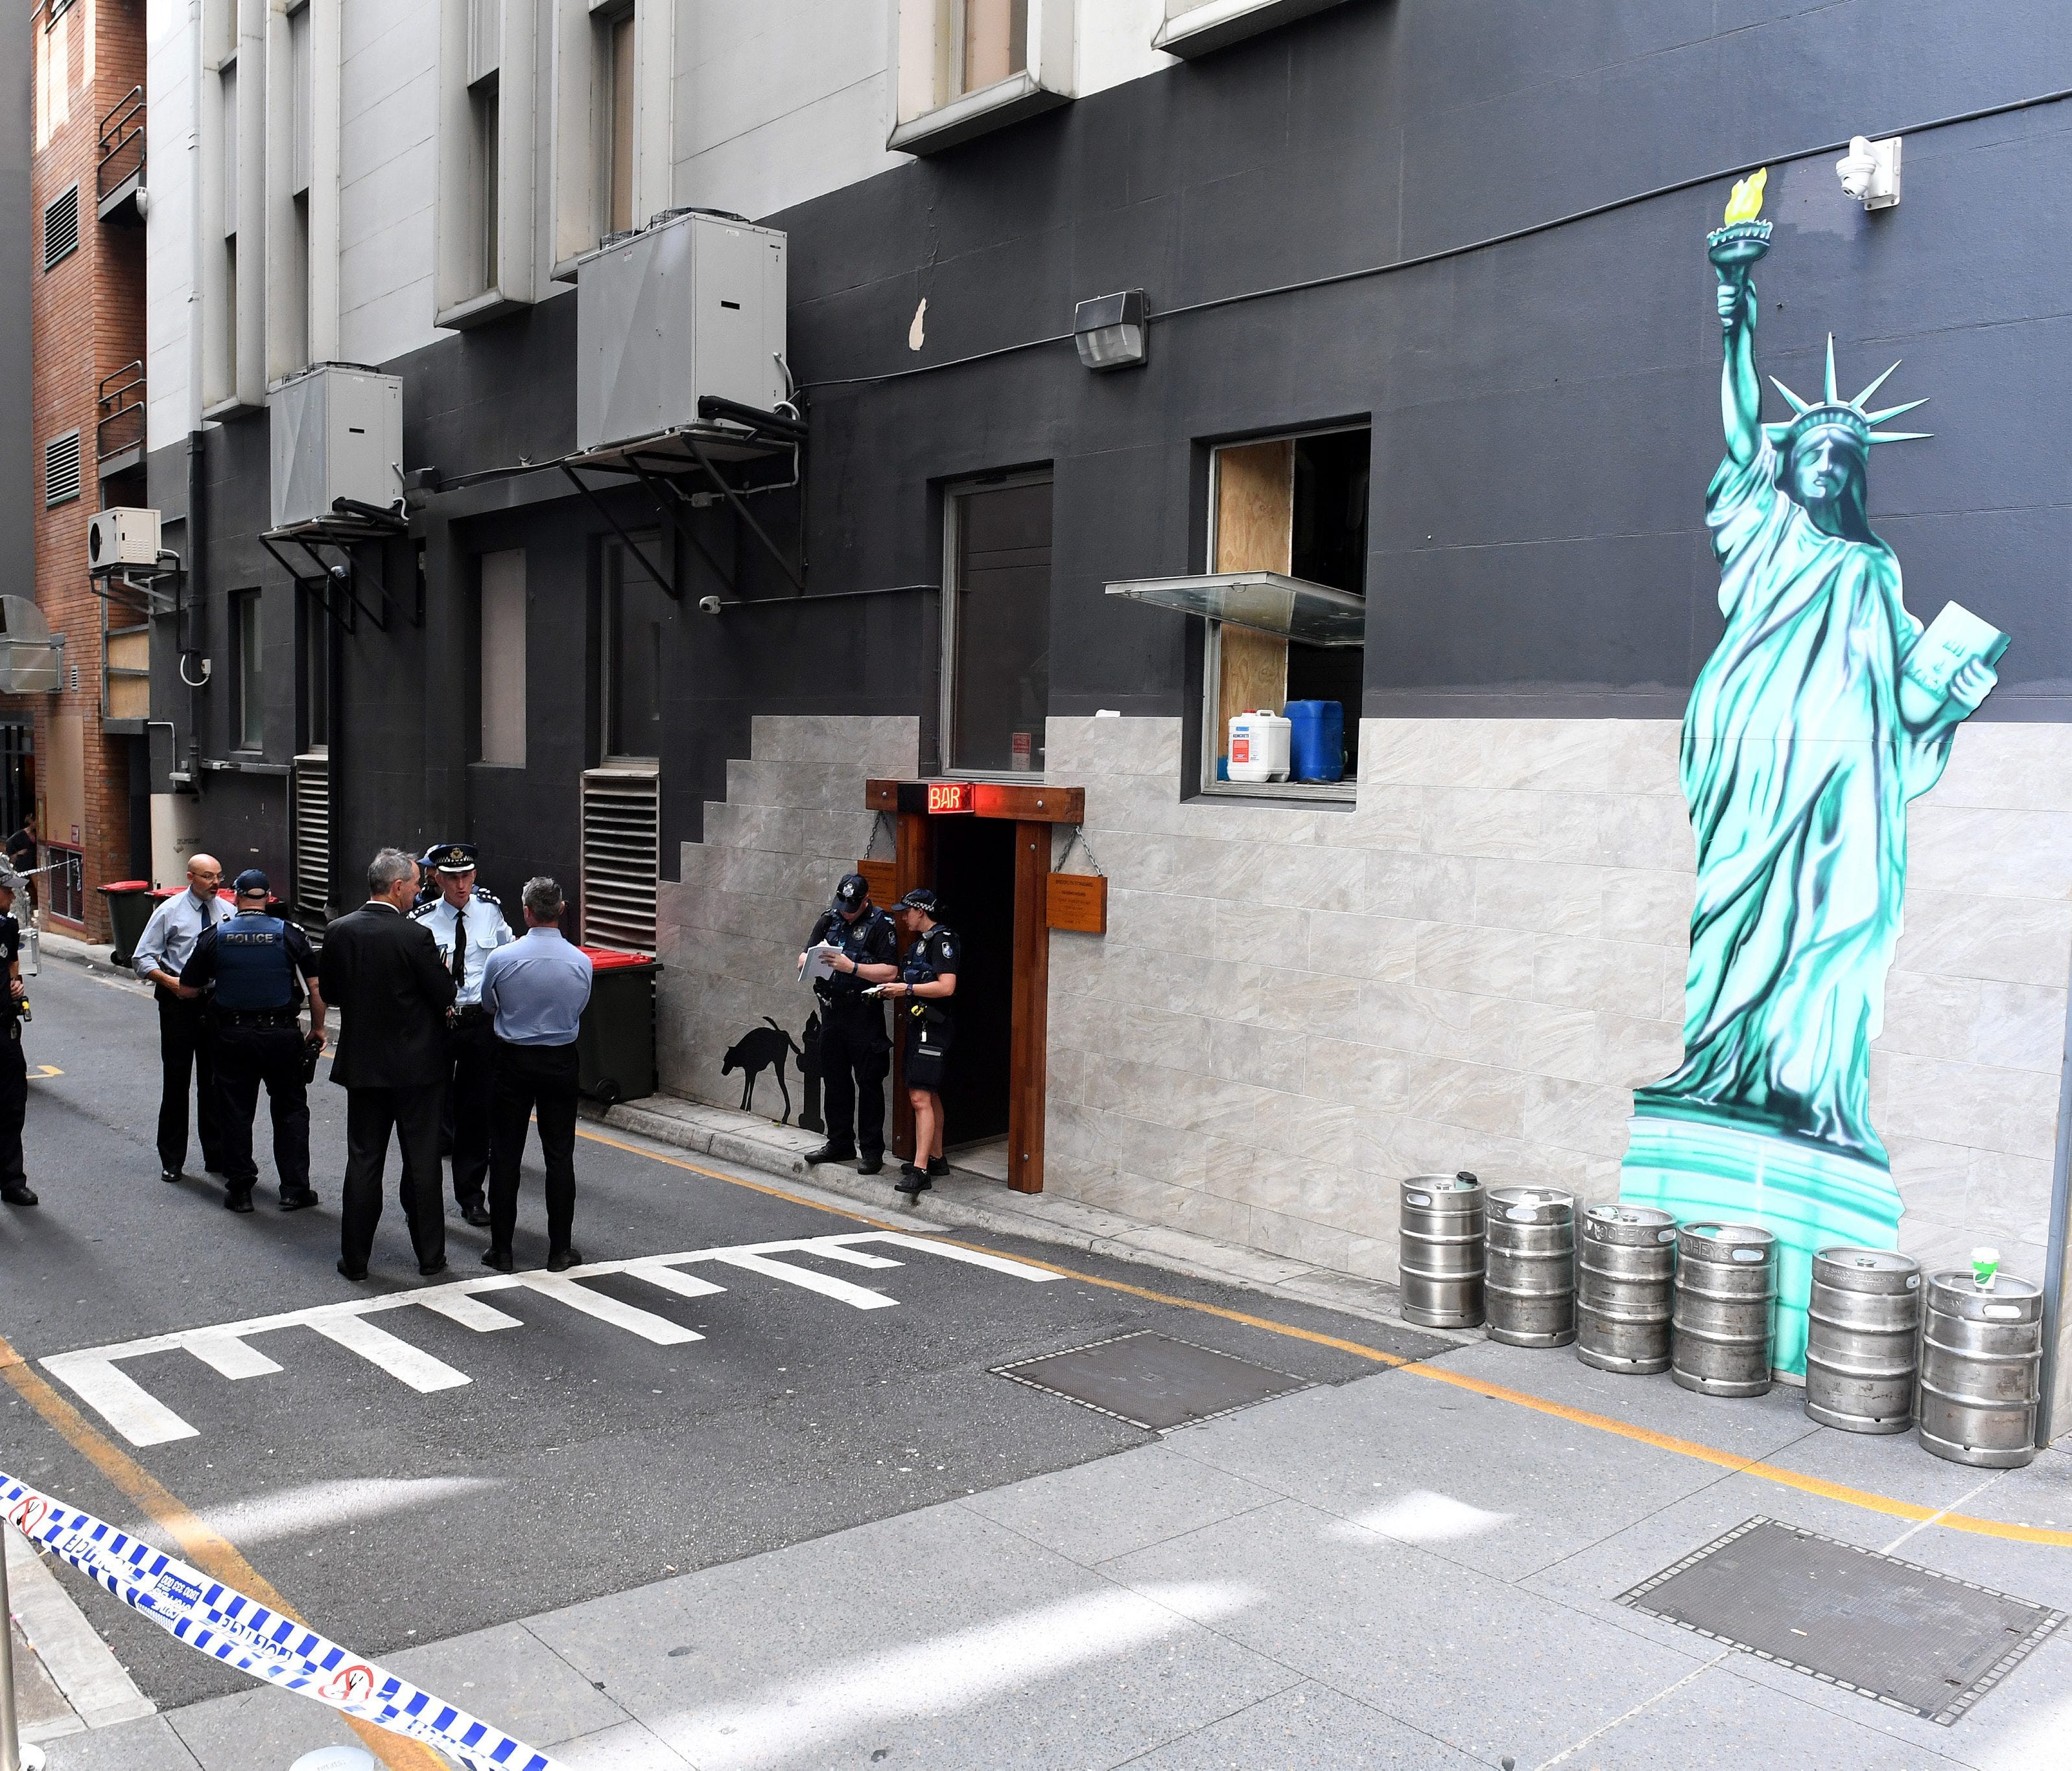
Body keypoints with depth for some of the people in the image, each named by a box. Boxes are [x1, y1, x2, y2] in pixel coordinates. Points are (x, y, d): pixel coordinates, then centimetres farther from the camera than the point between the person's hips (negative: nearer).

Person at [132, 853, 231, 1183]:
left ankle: (217, 1155, 19)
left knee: (215, 1080, 9)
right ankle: (171, 1159, 17)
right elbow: (142, 958, -3)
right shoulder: (169, 912, -4)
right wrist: (171, 982, -17)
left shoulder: (227, 912, 2)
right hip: (179, 1002, -2)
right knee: (176, 1079, 5)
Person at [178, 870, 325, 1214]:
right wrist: (317, 1029, 6)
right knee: (291, 1110, 10)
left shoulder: (214, 937, -1)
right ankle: (294, 1190, 10)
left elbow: (189, 987, 3)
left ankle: (239, 1190, 17)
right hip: (282, 1035, -1)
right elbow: (316, 987, -5)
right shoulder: (290, 934, -4)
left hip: (233, 1037, 1)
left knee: (236, 1112, 11)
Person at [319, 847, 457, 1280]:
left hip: (362, 1065, 4)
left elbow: (329, 993, 7)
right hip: (416, 1066, -3)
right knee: (422, 1162, 7)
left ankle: (355, 1258, 16)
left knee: (364, 1160, 11)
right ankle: (430, 1256, 16)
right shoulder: (415, 936, -17)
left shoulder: (339, 932, -4)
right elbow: (446, 996, -12)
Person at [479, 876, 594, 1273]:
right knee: (559, 1155, 7)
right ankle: (560, 1251, 11)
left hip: (512, 1061, -1)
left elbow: (489, 1004, 7)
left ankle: (502, 1250, 13)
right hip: (560, 1062, 1)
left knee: (505, 1155, 8)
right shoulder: (581, 962, -8)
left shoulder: (502, 958, -11)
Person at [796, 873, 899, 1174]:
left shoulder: (880, 924, -9)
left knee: (868, 1082, -1)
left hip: (864, 1014, -6)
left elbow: (890, 972, -17)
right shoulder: (829, 918, 9)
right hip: (832, 1010, 6)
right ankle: (840, 1143, 25)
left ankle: (872, 1150, 6)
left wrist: (852, 967, -24)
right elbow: (803, 959, 12)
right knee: (834, 1079, 13)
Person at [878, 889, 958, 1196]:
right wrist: (894, 992, 8)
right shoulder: (920, 941, 17)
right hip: (918, 1026, 11)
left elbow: (946, 987, -22)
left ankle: (920, 1170, -15)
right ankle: (936, 1159, 27)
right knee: (929, 1095, 17)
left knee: (920, 1097, -13)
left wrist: (907, 989, -18)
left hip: (932, 1027, -11)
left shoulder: (942, 940, -13)